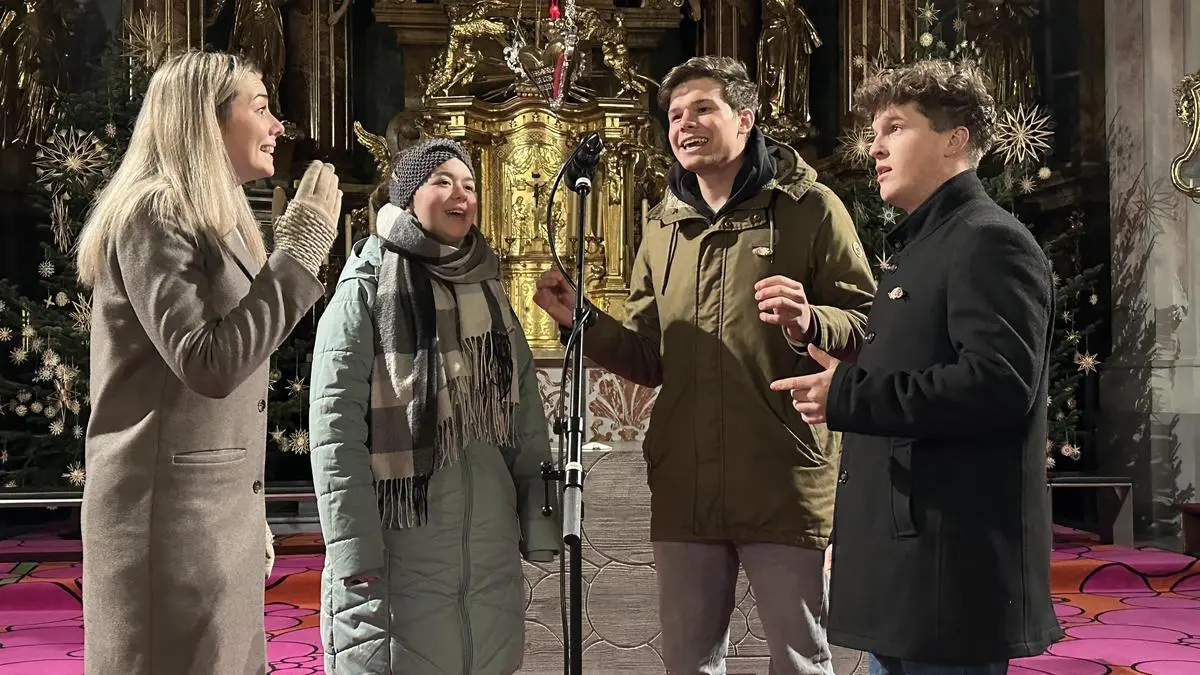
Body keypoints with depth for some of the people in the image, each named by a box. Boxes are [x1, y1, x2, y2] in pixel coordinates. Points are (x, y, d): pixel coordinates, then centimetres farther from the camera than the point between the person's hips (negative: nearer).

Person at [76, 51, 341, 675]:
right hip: (171, 516, -8)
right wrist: (300, 250, -16)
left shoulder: (218, 220, 16)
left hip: (223, 512, 8)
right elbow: (211, 364, -22)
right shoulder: (153, 214, -11)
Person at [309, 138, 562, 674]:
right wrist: (355, 558, -16)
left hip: (491, 547, 6)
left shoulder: (488, 290, 12)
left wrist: (539, 520, 9)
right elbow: (335, 428, -11)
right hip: (402, 546, -5)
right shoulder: (367, 290, -5)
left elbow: (526, 417, 14)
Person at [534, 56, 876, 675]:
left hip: (785, 487, -5)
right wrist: (582, 320, 0)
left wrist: (809, 324, -26)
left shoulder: (808, 208, -3)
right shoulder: (662, 228, 13)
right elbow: (650, 360, 15)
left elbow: (869, 329, -6)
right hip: (684, 492, 5)